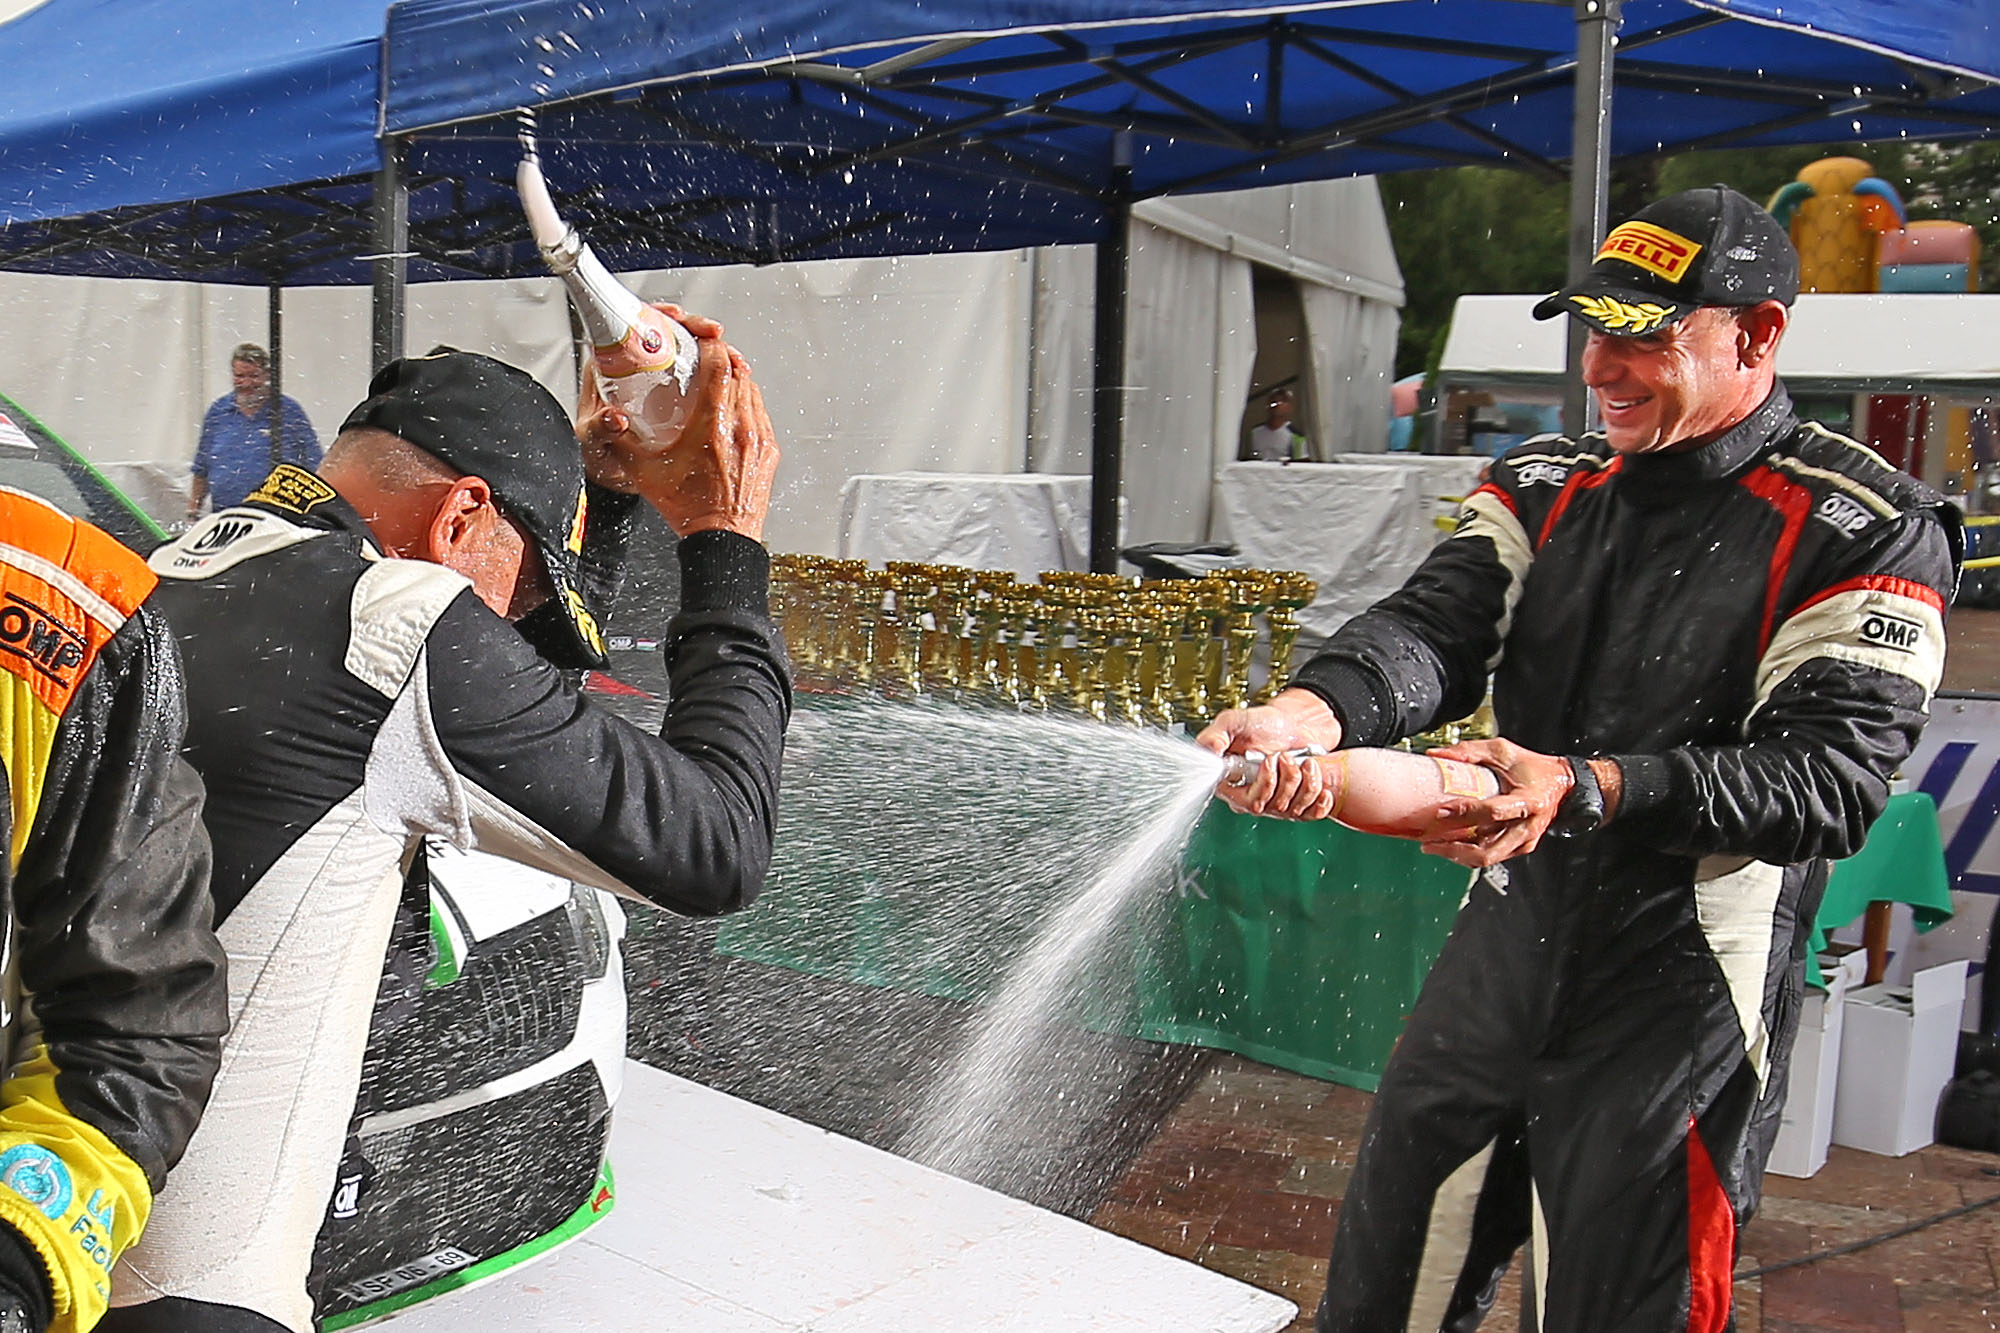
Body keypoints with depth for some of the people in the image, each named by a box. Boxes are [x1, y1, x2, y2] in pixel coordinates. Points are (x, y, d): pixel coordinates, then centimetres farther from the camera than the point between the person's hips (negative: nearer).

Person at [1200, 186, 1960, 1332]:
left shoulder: (1868, 533, -9)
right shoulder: (1546, 487, 7)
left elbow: (1831, 775, -18)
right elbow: (1436, 625, -9)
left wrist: (1590, 790, -33)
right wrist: (1308, 713, -31)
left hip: (1683, 990, -5)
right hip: (1507, 938, 5)